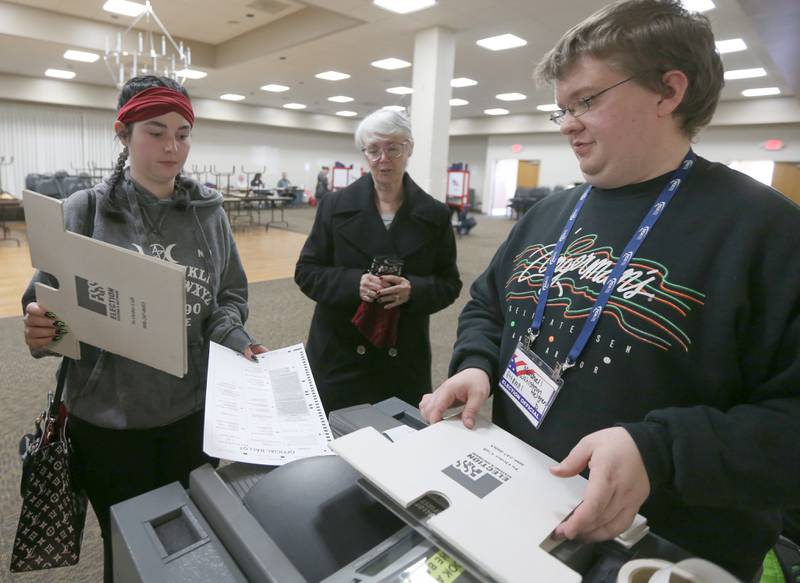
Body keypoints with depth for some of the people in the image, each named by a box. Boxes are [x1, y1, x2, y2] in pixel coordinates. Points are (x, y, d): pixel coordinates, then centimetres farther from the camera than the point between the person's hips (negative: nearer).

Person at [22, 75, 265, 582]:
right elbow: (49, 304, -2)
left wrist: (234, 338, -13)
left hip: (194, 410, 2)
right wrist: (41, 329, -23)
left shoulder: (209, 211, 0)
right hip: (108, 418, -1)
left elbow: (230, 295, 5)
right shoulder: (84, 212, -6)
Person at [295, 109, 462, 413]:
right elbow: (306, 271, 1)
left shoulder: (434, 214, 0)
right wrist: (353, 282, -17)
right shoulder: (335, 205, -1)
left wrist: (414, 290, -17)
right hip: (340, 356, 0)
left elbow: (449, 283, 4)